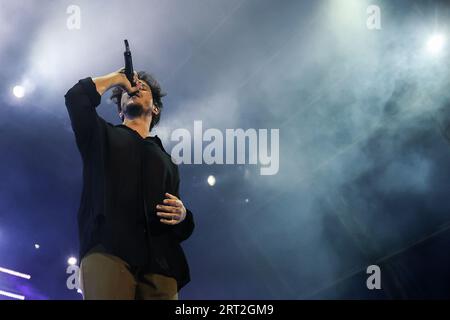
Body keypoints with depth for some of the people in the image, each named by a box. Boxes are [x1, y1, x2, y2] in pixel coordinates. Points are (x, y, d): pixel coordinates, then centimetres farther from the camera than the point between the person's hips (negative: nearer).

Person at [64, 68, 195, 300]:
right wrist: (117, 78, 20)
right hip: (106, 252, -3)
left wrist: (182, 215, 2)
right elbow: (76, 97, 3)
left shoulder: (166, 161, 29)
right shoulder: (103, 136, 23)